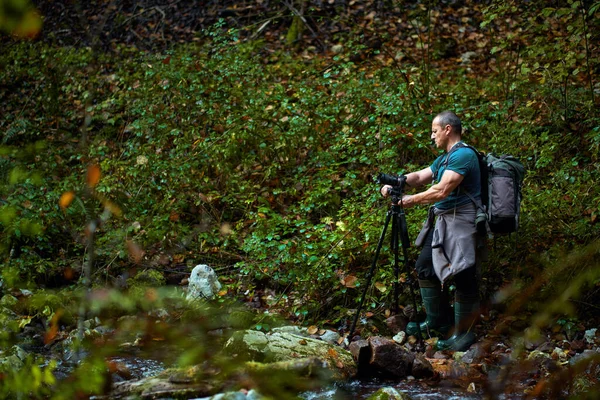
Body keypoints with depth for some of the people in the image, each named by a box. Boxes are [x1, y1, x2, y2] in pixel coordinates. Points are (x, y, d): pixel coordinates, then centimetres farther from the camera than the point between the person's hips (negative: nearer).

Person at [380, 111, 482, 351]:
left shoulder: (463, 155, -16)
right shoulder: (444, 158, 18)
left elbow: (442, 190, -23)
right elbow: (420, 177, 17)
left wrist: (413, 200, -12)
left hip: (461, 223, -11)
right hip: (442, 222, 11)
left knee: (463, 276, -5)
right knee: (425, 267, 13)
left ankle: (464, 333, 2)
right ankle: (437, 320, 24)